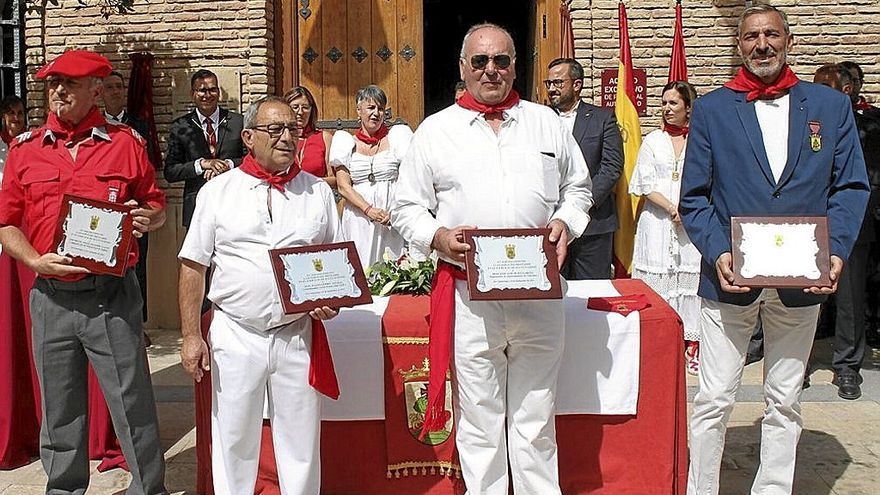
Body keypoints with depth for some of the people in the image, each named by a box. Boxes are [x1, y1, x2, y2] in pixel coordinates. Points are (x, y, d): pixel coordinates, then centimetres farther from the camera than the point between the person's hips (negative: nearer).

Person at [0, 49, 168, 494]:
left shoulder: (125, 143, 3)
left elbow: (157, 206, 9)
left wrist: (148, 218, -14)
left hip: (112, 294, -2)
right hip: (51, 297, 3)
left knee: (132, 403, 2)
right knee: (59, 410, 14)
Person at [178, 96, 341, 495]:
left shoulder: (317, 191, 6)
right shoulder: (218, 191, 3)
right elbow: (193, 267, 3)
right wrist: (191, 335, -3)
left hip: (298, 335, 1)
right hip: (235, 336, 0)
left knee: (301, 443, 10)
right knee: (233, 443, 11)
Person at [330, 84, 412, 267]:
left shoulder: (395, 137, 8)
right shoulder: (347, 143, 10)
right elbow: (343, 187, 2)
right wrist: (369, 210, -12)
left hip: (393, 218, -1)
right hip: (358, 217, 1)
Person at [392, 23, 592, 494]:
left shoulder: (547, 123, 12)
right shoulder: (435, 130, 6)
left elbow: (578, 188, 18)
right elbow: (406, 208, 7)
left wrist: (564, 222, -2)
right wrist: (437, 236, -12)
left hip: (540, 291, 2)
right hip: (468, 294, -1)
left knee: (536, 418, 12)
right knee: (479, 421, 7)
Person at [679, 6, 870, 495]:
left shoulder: (832, 105, 7)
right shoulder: (710, 109, 3)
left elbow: (851, 187, 6)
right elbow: (694, 197, 1)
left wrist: (835, 252, -9)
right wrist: (718, 253, -15)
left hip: (802, 280, 2)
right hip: (730, 277, -2)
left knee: (785, 402, 13)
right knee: (714, 400, 3)